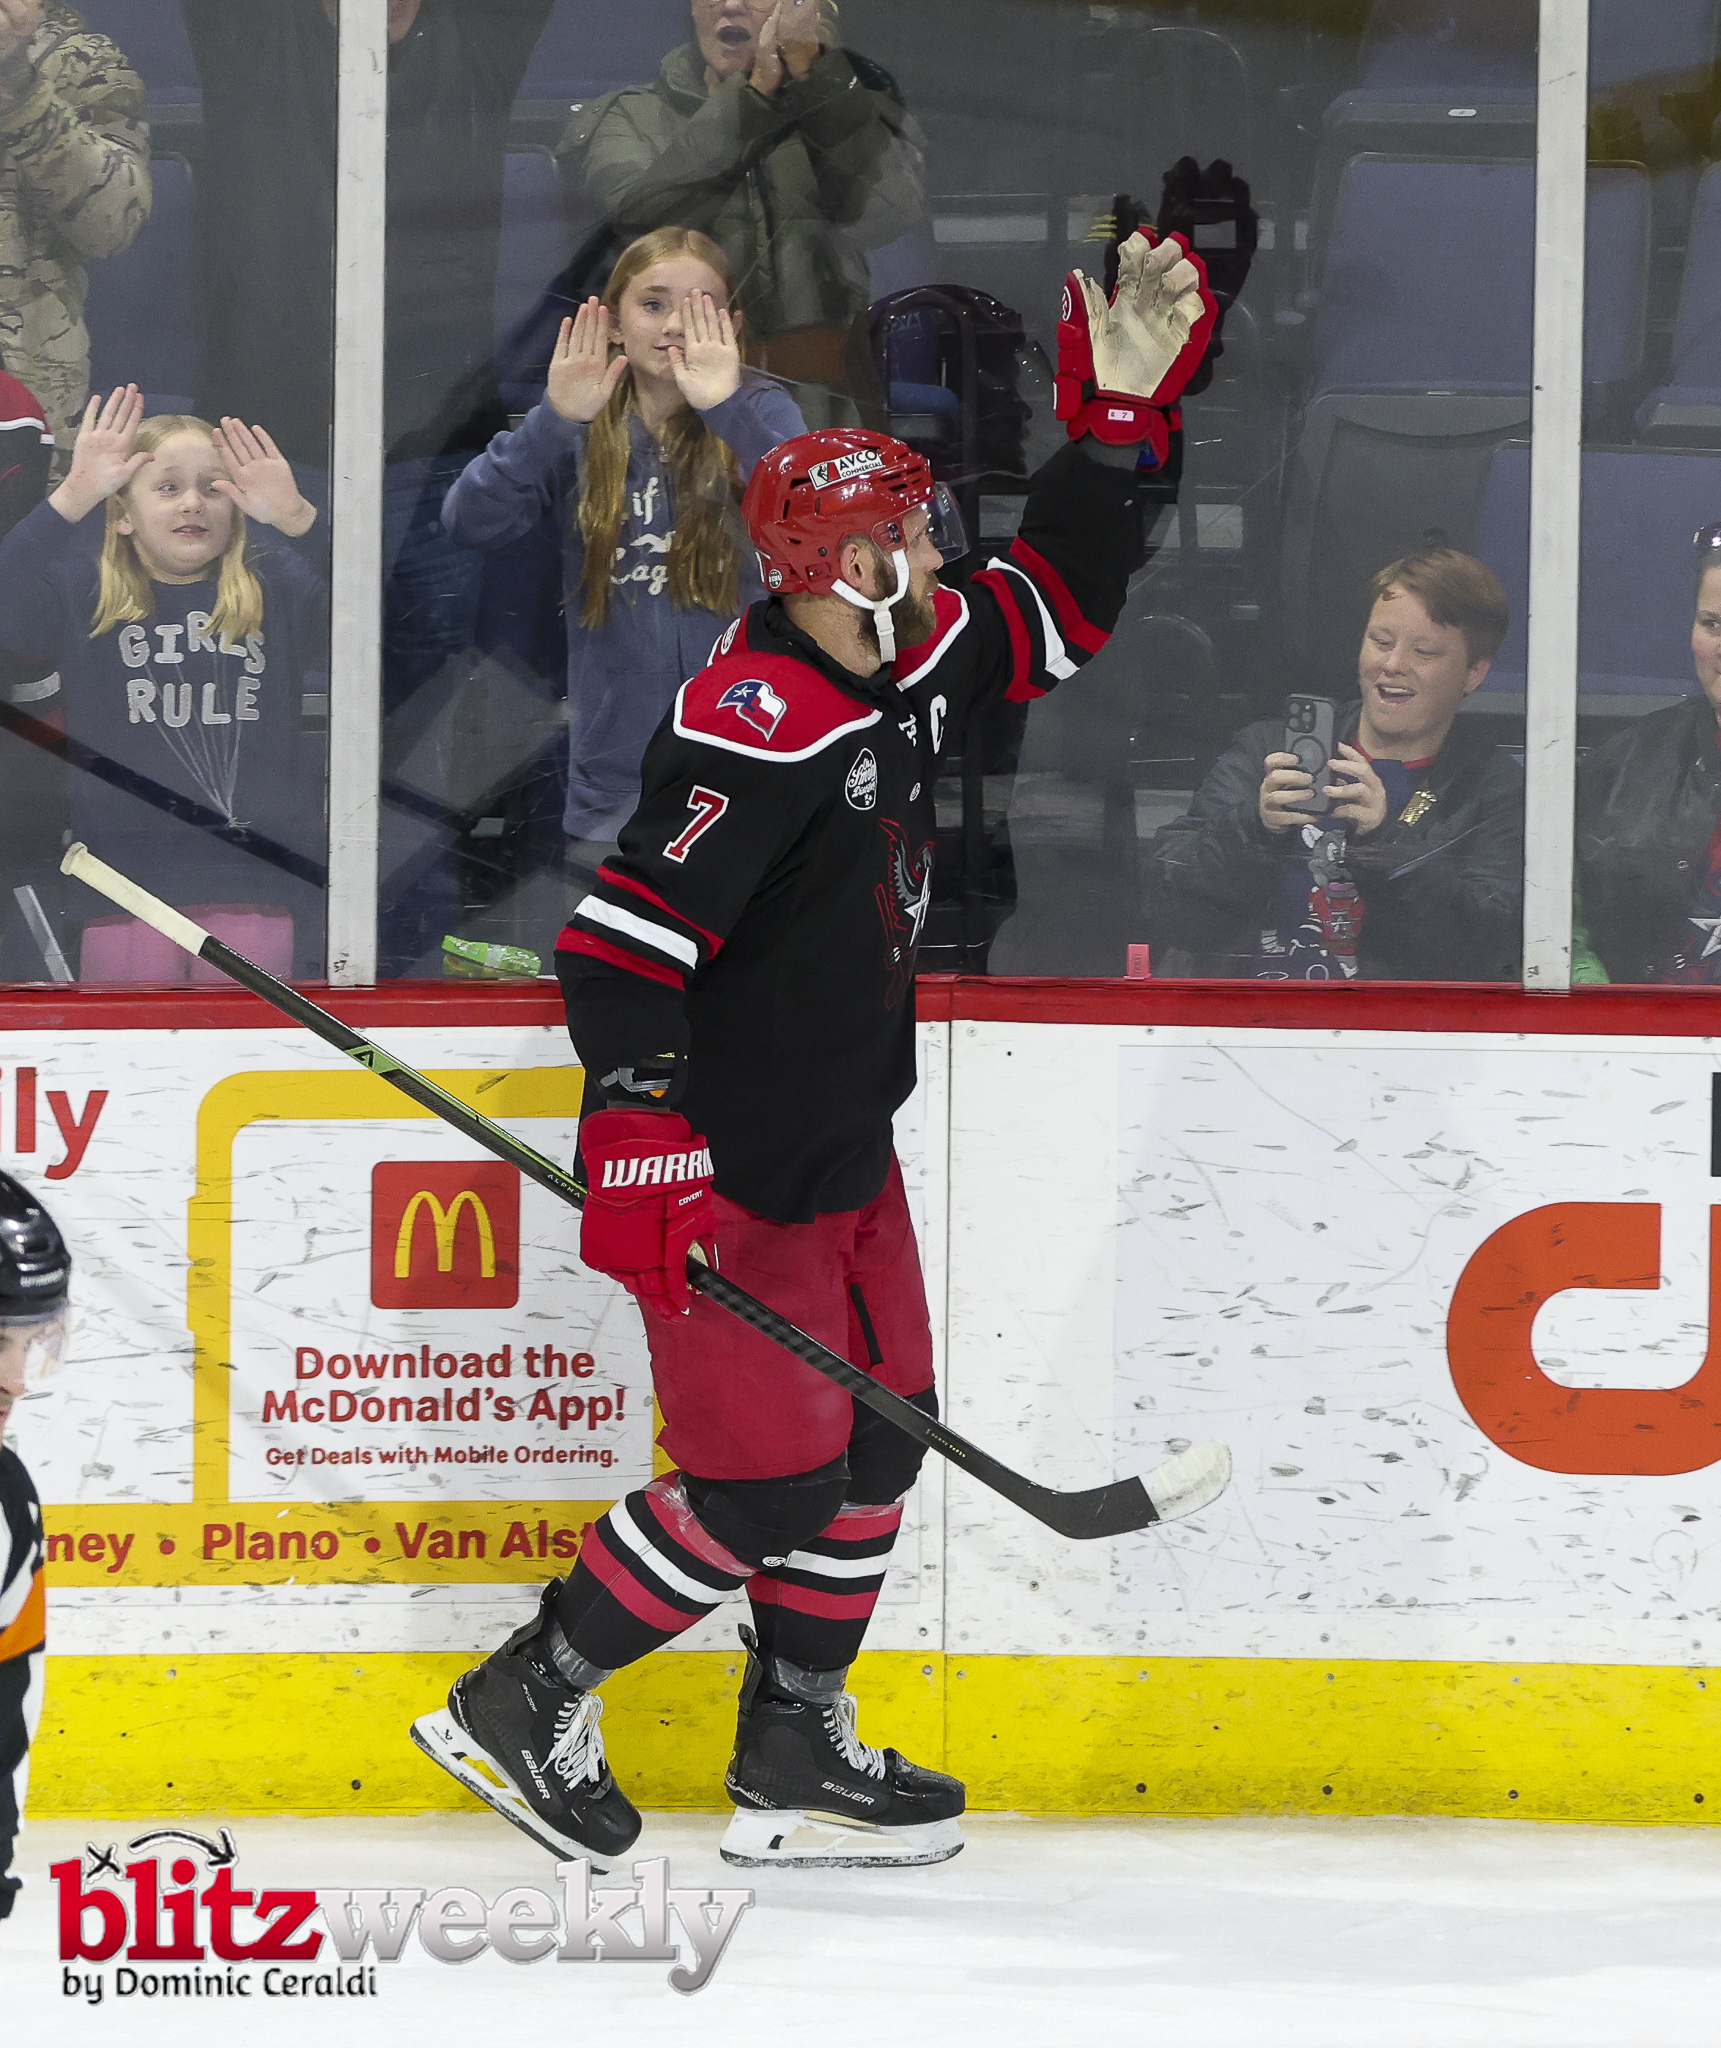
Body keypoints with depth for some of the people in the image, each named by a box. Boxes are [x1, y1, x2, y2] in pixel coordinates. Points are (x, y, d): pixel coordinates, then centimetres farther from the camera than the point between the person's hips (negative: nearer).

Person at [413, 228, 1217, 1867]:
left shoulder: (912, 663, 3)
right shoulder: (756, 728, -24)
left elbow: (1052, 609, 18)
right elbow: (623, 935, -29)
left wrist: (1117, 418, 6)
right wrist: (641, 1126, -36)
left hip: (844, 1148, 10)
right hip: (728, 1166, -9)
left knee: (877, 1436, 12)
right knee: (763, 1484, -7)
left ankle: (795, 1749, 24)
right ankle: (527, 1703, 8)